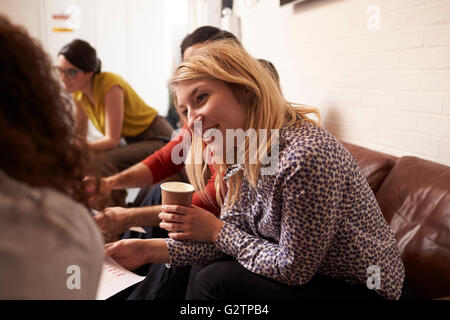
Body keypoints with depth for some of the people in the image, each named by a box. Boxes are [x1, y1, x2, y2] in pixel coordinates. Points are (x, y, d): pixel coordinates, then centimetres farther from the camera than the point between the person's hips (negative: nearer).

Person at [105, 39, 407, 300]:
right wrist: (150, 250, -9)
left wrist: (216, 230, -16)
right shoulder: (243, 153, -4)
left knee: (215, 281, -18)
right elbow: (231, 232, -1)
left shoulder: (305, 155, -32)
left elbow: (293, 268, -24)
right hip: (306, 272, 8)